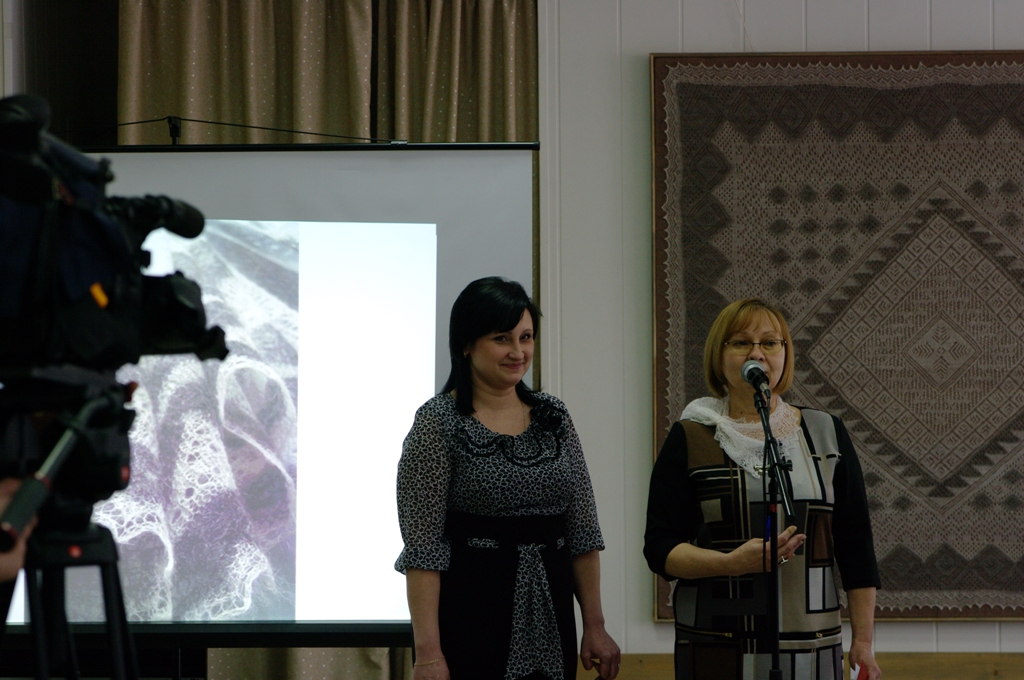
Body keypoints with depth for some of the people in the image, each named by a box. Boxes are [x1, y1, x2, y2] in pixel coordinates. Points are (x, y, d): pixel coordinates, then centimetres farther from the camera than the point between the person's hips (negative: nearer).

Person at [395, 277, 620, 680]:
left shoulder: (553, 417, 9)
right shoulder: (438, 423, -7)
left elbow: (581, 530, 11)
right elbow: (422, 546, -11)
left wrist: (595, 625, 5)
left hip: (548, 618, 5)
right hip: (470, 619, -5)